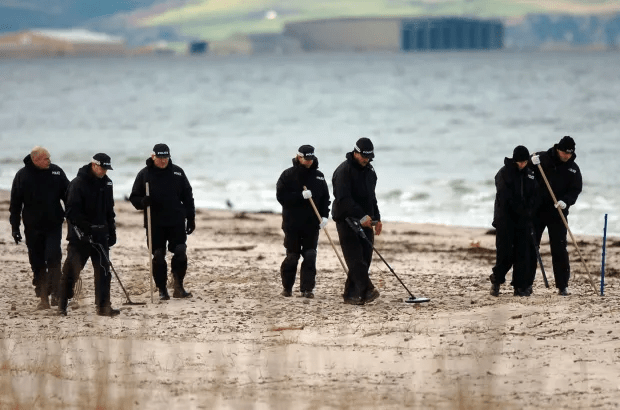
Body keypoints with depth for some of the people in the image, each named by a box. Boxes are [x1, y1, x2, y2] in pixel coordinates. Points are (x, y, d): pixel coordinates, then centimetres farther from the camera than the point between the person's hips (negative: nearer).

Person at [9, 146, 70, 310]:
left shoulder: (56, 172, 0)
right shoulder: (22, 175, -3)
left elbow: (68, 197, 7)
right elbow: (15, 204, 2)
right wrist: (15, 227, -1)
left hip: (54, 225, 0)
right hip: (33, 227, 0)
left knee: (53, 258, -14)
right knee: (37, 264, 5)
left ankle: (56, 294, -8)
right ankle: (43, 298, 13)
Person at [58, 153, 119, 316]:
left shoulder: (106, 183, 11)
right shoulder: (78, 183, -11)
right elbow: (72, 212, -16)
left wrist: (111, 231, 14)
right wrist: (88, 229, -22)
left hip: (100, 234, 6)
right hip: (80, 235, -6)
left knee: (103, 270, 1)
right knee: (71, 270, -1)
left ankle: (103, 306, 4)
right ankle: (62, 305, 8)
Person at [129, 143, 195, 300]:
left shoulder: (177, 172, 6)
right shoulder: (144, 174, 1)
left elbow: (187, 197, 12)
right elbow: (134, 197, 5)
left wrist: (191, 218, 9)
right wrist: (143, 202, -18)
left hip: (177, 222, 1)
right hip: (155, 224, -1)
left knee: (180, 252, -9)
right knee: (158, 256, 1)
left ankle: (178, 287, 2)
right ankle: (162, 290, 10)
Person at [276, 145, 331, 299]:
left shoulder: (318, 176, 7)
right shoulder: (288, 175, -3)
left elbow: (325, 197, 11)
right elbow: (281, 196, -11)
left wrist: (324, 216, -2)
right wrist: (301, 196, -21)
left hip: (312, 224, 3)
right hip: (292, 224, -2)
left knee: (310, 256, -3)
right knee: (292, 256, 3)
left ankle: (307, 288, 0)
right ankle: (287, 287, 18)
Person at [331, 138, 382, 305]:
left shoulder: (370, 172, 16)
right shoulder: (344, 171, -11)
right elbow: (344, 199, -21)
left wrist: (376, 218, 17)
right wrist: (361, 216, -28)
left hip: (365, 222, 8)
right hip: (347, 220, -8)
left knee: (365, 258, 2)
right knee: (356, 259, -14)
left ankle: (351, 294, 8)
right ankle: (367, 290, -22)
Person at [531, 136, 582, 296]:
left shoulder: (573, 169, 3)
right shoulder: (542, 158, -2)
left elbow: (575, 190, -2)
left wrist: (565, 201, -21)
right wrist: (531, 164, -21)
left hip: (557, 213, 0)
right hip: (537, 211, 0)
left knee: (559, 249, -3)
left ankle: (562, 285, 2)